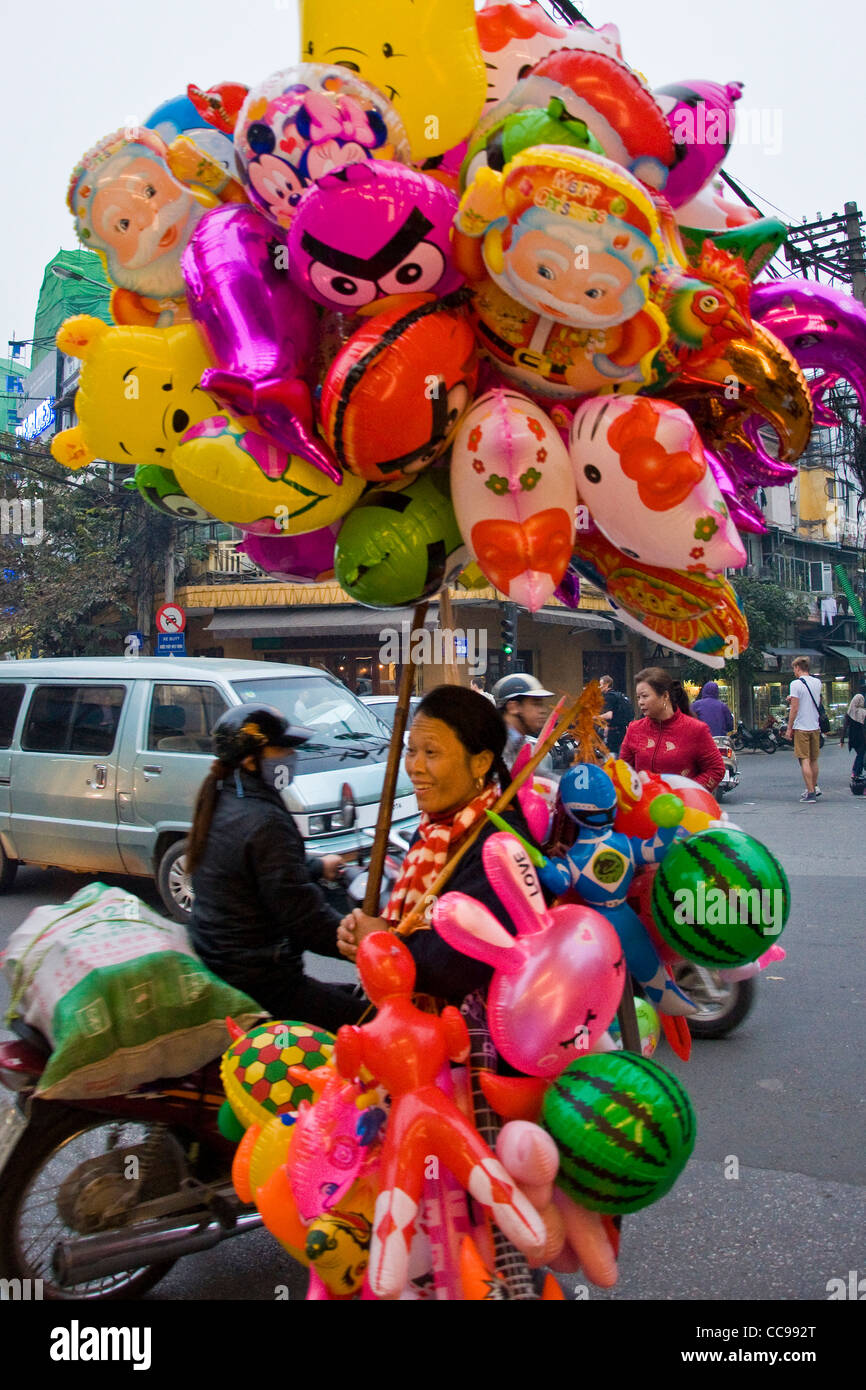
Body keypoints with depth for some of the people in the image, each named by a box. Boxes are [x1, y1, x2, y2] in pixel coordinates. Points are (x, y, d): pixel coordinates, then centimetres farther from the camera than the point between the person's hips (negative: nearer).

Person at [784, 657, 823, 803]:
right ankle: (815, 788, 30)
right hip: (815, 727, 6)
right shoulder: (817, 682, 8)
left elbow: (794, 709, -15)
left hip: (801, 727, -6)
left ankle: (811, 793, -6)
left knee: (805, 761, -4)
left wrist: (789, 728, -7)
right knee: (814, 760, 18)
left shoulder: (796, 684, -12)